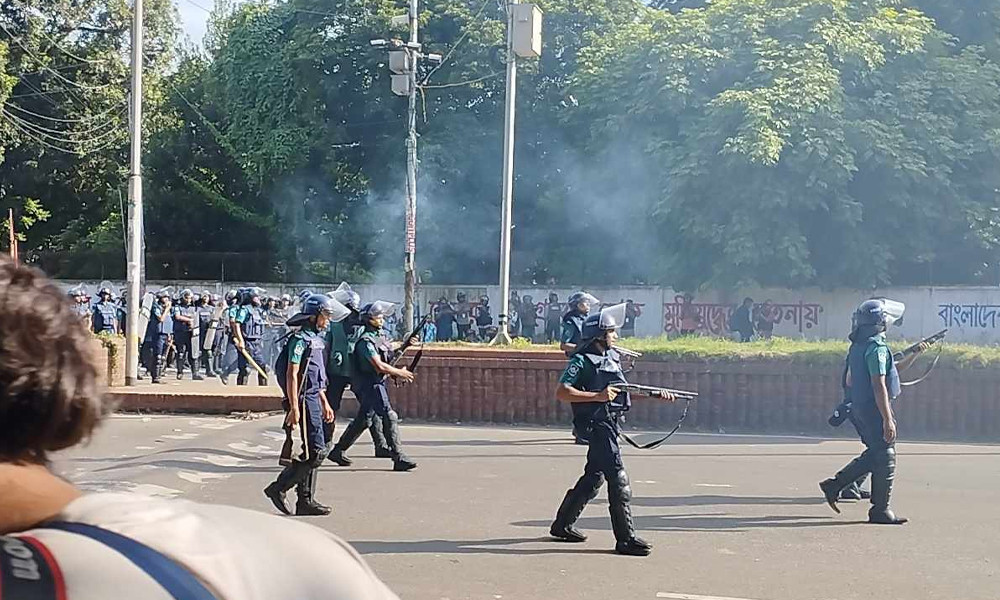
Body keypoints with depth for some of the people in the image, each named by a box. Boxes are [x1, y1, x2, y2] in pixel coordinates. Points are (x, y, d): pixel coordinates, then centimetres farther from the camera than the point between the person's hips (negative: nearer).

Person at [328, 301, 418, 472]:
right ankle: (398, 458, -15)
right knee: (390, 417, -14)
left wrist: (396, 374, 6)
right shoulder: (366, 341, -16)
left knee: (362, 420, 17)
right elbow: (379, 366, -22)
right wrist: (400, 373, -12)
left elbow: (386, 362, 21)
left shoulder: (379, 337, 14)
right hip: (371, 385, -10)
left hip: (379, 384, 10)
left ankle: (338, 451, 27)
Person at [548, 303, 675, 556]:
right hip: (596, 426, -9)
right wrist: (597, 396, -26)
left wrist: (657, 395, 14)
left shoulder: (612, 358, 15)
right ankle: (626, 539, -8)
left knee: (593, 478, 17)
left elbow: (625, 391, 23)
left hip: (611, 425, 10)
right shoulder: (582, 361, -12)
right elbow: (561, 392, -20)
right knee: (619, 481, -11)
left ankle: (562, 525, 29)